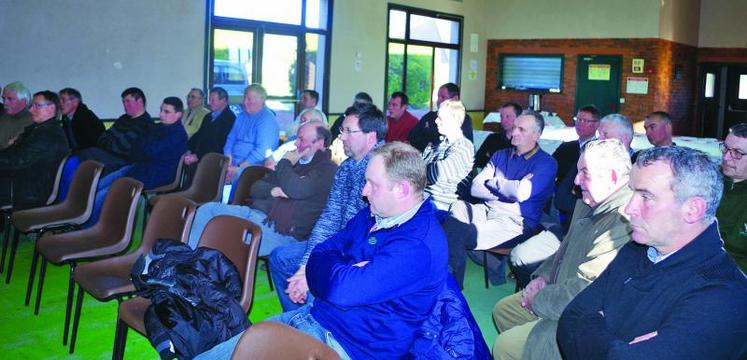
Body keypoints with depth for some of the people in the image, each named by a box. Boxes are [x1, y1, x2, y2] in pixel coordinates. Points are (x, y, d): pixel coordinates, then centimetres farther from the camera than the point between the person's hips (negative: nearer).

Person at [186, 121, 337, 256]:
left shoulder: (327, 169, -2)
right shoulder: (293, 162, 24)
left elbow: (294, 190, -20)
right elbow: (256, 188, 23)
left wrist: (285, 163, -1)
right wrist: (271, 190, -1)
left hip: (282, 230, -9)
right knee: (207, 210, -6)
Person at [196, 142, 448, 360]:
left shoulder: (419, 245, -25)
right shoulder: (373, 214, 7)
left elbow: (341, 290, -31)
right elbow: (322, 252, 11)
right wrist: (344, 272, -12)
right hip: (314, 315, 9)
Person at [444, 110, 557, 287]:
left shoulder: (546, 163, 0)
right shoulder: (501, 155, 19)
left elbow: (522, 193, -18)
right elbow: (476, 188, 8)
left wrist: (495, 182, 0)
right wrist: (509, 190, -5)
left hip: (516, 222, -6)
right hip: (488, 210, 6)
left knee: (459, 233, -28)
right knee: (456, 208, -26)